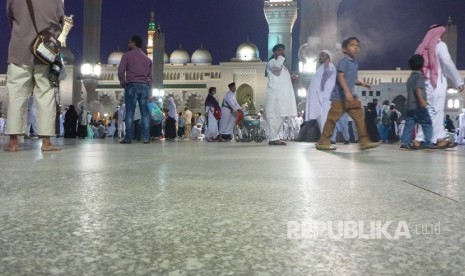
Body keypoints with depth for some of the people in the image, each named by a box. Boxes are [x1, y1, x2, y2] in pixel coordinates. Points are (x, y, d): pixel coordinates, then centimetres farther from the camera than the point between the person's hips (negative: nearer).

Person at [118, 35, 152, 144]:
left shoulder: (127, 55, 6)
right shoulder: (147, 58, 21)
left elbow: (121, 70, -4)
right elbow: (150, 75, 17)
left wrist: (123, 83, 9)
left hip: (132, 85, -4)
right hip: (145, 86, 4)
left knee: (130, 112, -5)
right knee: (145, 113, -1)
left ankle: (128, 138, -9)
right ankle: (146, 138, -5)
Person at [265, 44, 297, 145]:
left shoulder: (282, 65, 29)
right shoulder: (271, 62, 0)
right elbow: (277, 66, -23)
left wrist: (290, 78, 17)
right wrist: (280, 56, -7)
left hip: (282, 94, 10)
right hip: (275, 94, -9)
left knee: (281, 116, 7)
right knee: (274, 116, -13)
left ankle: (275, 137, 12)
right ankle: (273, 138, -13)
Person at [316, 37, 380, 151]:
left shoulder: (355, 64, 17)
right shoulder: (344, 61, -9)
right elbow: (341, 77, -20)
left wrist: (361, 83, 8)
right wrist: (347, 91, -29)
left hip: (351, 97, 8)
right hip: (340, 96, -8)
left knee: (360, 117, 2)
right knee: (332, 119, -3)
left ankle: (364, 141, 5)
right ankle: (323, 142, 5)